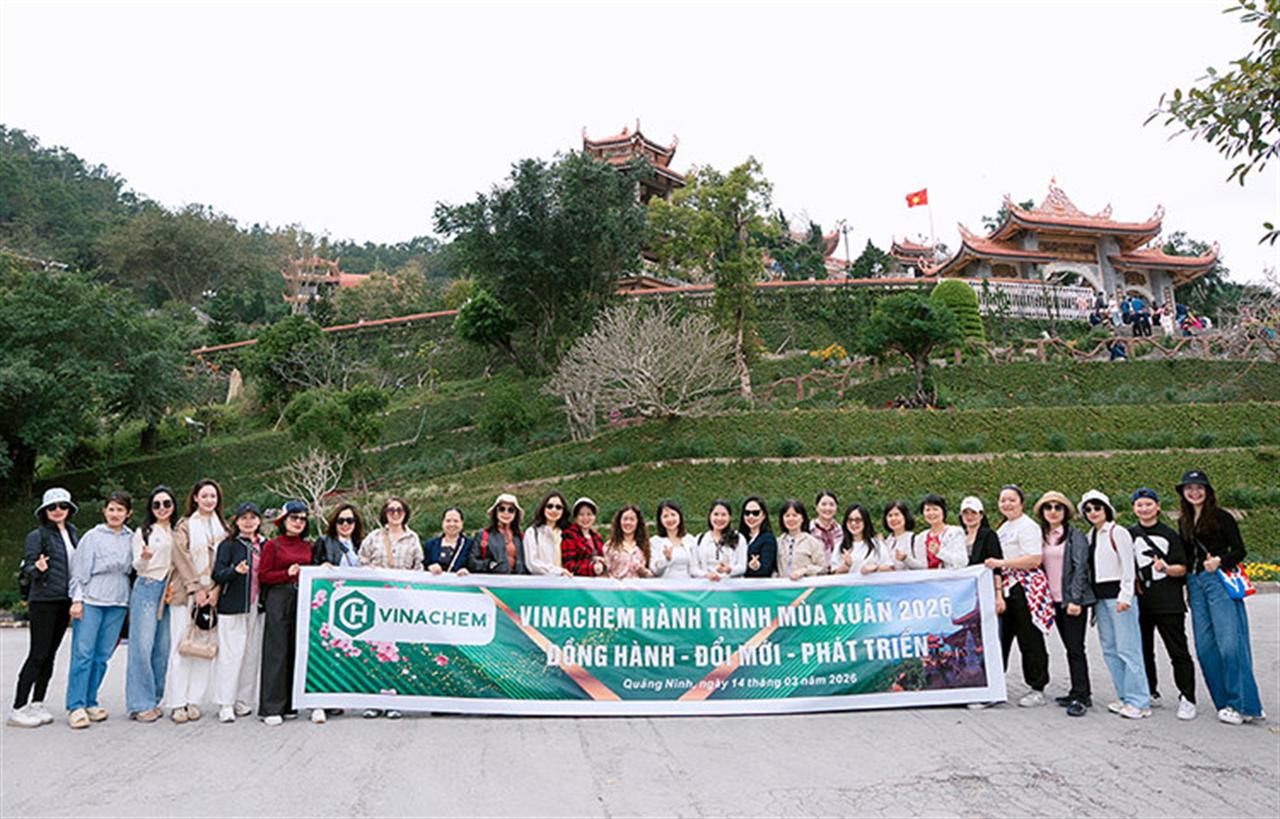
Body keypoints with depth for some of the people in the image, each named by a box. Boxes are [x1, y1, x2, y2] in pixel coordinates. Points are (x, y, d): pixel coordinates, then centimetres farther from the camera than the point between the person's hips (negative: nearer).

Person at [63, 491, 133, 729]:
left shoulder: (131, 539, 11)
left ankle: (90, 702, 15)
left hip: (118, 603, 3)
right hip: (91, 600, -3)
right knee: (83, 653, -5)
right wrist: (77, 600, -5)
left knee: (102, 655, 6)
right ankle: (75, 706, 0)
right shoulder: (93, 536, 1)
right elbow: (79, 569, 0)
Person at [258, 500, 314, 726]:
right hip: (279, 600, -4)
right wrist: (288, 574, -14)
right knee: (277, 652, -2)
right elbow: (263, 575, -3)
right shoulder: (272, 545, 1)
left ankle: (289, 703, 8)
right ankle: (272, 708, 6)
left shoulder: (307, 546, 15)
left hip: (303, 601, 4)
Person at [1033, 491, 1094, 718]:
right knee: (1070, 648, 12)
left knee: (1075, 648, -6)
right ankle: (1081, 692, 20)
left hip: (1074, 599, -6)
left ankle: (1081, 697, -1)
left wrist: (1075, 599, -18)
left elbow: (1080, 568, -12)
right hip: (1055, 600, 6)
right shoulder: (1041, 536, 11)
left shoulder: (1075, 536, -6)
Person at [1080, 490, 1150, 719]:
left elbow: (1128, 567, -10)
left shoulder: (1118, 532, -5)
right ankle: (1125, 697, 17)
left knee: (1127, 649, -7)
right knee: (1109, 649, 9)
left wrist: (1125, 596, -15)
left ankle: (1139, 702, -2)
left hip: (1118, 594, -7)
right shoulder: (1090, 536, 15)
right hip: (1100, 597, 7)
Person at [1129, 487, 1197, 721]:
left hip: (1168, 602, -3)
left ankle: (1187, 698, 5)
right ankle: (1150, 693, 23)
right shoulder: (1129, 534, 9)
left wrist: (1166, 568, -19)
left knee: (1178, 651, -2)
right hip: (1140, 602, 3)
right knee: (1144, 650, 10)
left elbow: (1182, 569, -1)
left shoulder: (1169, 534, 2)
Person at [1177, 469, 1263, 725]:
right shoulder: (1183, 522, 16)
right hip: (1195, 584, 6)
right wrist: (1187, 584, 13)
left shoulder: (1221, 517, -2)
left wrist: (1219, 560, -21)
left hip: (1220, 581, -6)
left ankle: (1243, 705, -3)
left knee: (1230, 644, -10)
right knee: (1205, 647, 5)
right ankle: (1226, 702, 13)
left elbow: (1239, 550, -4)